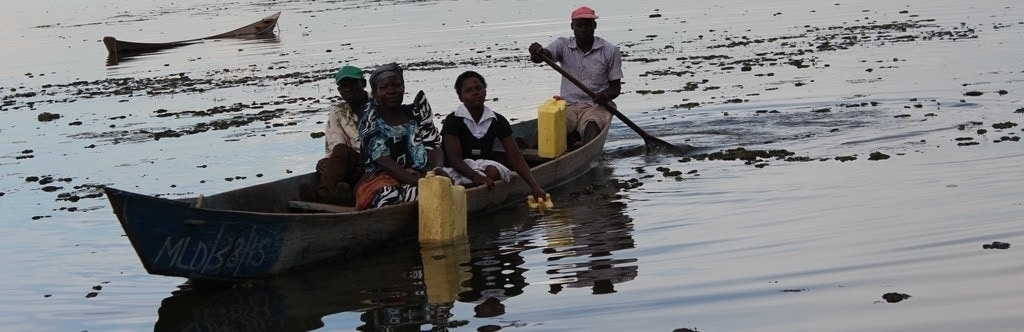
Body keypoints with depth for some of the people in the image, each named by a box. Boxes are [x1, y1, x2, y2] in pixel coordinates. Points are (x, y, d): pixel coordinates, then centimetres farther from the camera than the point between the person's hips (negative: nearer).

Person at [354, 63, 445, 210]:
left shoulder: (416, 112, 14)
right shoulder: (370, 119, 4)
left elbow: (433, 147, 6)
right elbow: (383, 160, -9)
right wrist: (418, 182, -23)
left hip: (421, 176, 2)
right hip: (383, 179, -2)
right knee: (388, 196, -39)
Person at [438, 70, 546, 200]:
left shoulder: (497, 121, 6)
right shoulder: (453, 121, -4)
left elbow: (515, 156, 2)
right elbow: (454, 157, -15)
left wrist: (534, 186, -11)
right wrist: (475, 176, -35)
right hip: (460, 169, -3)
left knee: (493, 171, -34)